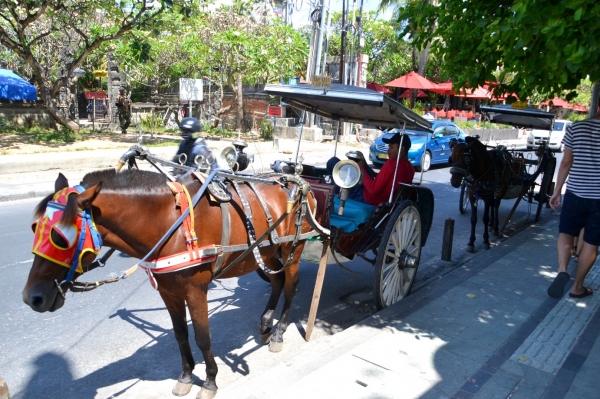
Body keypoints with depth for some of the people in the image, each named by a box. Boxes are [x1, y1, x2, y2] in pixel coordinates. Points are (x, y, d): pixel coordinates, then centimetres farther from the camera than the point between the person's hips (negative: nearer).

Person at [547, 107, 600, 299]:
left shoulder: (576, 128, -3)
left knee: (566, 233, 16)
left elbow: (566, 163, 0)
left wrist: (556, 191, 7)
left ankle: (562, 271, -9)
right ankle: (577, 287, 21)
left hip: (575, 193, 1)